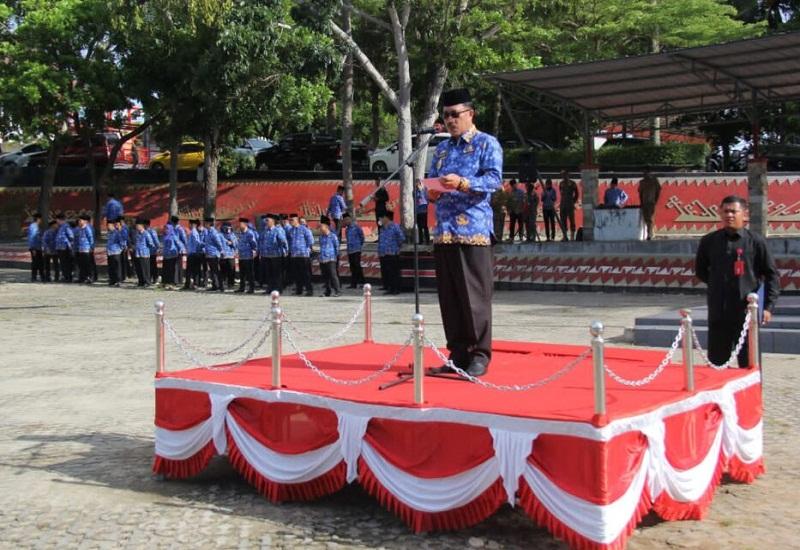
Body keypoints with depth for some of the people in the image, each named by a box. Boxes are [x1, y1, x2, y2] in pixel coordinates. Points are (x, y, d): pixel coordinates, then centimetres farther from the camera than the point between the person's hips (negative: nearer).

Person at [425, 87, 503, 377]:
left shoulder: (487, 144, 3)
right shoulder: (442, 149, 21)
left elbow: (495, 179, -11)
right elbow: (431, 183, 20)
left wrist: (462, 183, -25)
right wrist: (432, 192, -4)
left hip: (474, 230, -6)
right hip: (444, 231, 6)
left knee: (475, 296, -5)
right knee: (449, 296, 7)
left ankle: (480, 355, 1)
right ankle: (458, 353, 14)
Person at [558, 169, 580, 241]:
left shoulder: (572, 183, 0)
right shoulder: (561, 184, 13)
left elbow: (576, 194, 4)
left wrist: (573, 202, -1)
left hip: (570, 205, -5)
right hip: (562, 205, 5)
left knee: (571, 221, -4)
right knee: (563, 221, 3)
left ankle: (572, 237, -2)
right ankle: (565, 236, 8)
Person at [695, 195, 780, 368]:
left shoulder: (755, 241, -2)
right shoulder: (709, 241, 5)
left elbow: (771, 275, 0)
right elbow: (700, 270, 19)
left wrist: (768, 306, -6)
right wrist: (718, 285, 8)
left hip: (747, 313, -3)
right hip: (718, 314, 3)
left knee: (749, 364, 3)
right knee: (716, 363, 9)